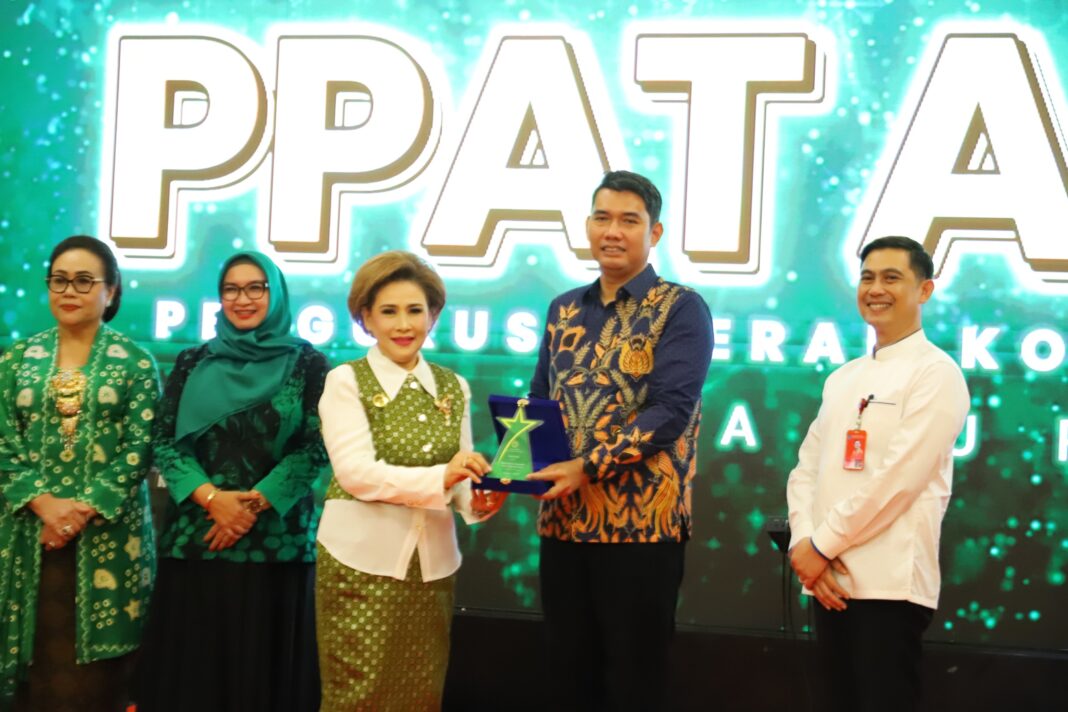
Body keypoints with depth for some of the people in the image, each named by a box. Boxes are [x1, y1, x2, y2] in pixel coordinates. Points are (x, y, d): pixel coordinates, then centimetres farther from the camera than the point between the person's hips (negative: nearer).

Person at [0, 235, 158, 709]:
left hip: (107, 532, -2)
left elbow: (139, 448, -5)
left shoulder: (134, 363, 2)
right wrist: (45, 504, -11)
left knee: (93, 670, 0)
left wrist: (85, 508, -14)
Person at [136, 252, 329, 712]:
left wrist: (255, 504, -13)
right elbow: (165, 442, 3)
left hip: (277, 540, -2)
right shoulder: (193, 363, 9)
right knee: (193, 667, 6)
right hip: (196, 538, 2)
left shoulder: (307, 363, 2)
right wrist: (212, 498, -13)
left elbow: (317, 448, -4)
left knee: (263, 665, 3)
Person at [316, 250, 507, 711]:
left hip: (432, 563, 4)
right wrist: (438, 478, -26)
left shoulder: (453, 388, 10)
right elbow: (356, 473, -16)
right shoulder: (346, 382, -4)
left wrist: (476, 499, -16)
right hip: (362, 561, -4)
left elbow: (458, 475, 7)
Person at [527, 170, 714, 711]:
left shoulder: (681, 309, -4)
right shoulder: (564, 310, 13)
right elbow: (538, 402, 15)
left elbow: (670, 411, -14)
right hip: (562, 518, 5)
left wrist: (587, 466, -21)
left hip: (642, 521, -5)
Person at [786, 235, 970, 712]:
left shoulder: (935, 374, -5)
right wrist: (803, 545, -5)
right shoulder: (843, 378, 16)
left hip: (889, 583, -6)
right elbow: (806, 469, 12)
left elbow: (898, 478, -14)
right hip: (829, 578, 6)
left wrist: (821, 546, -11)